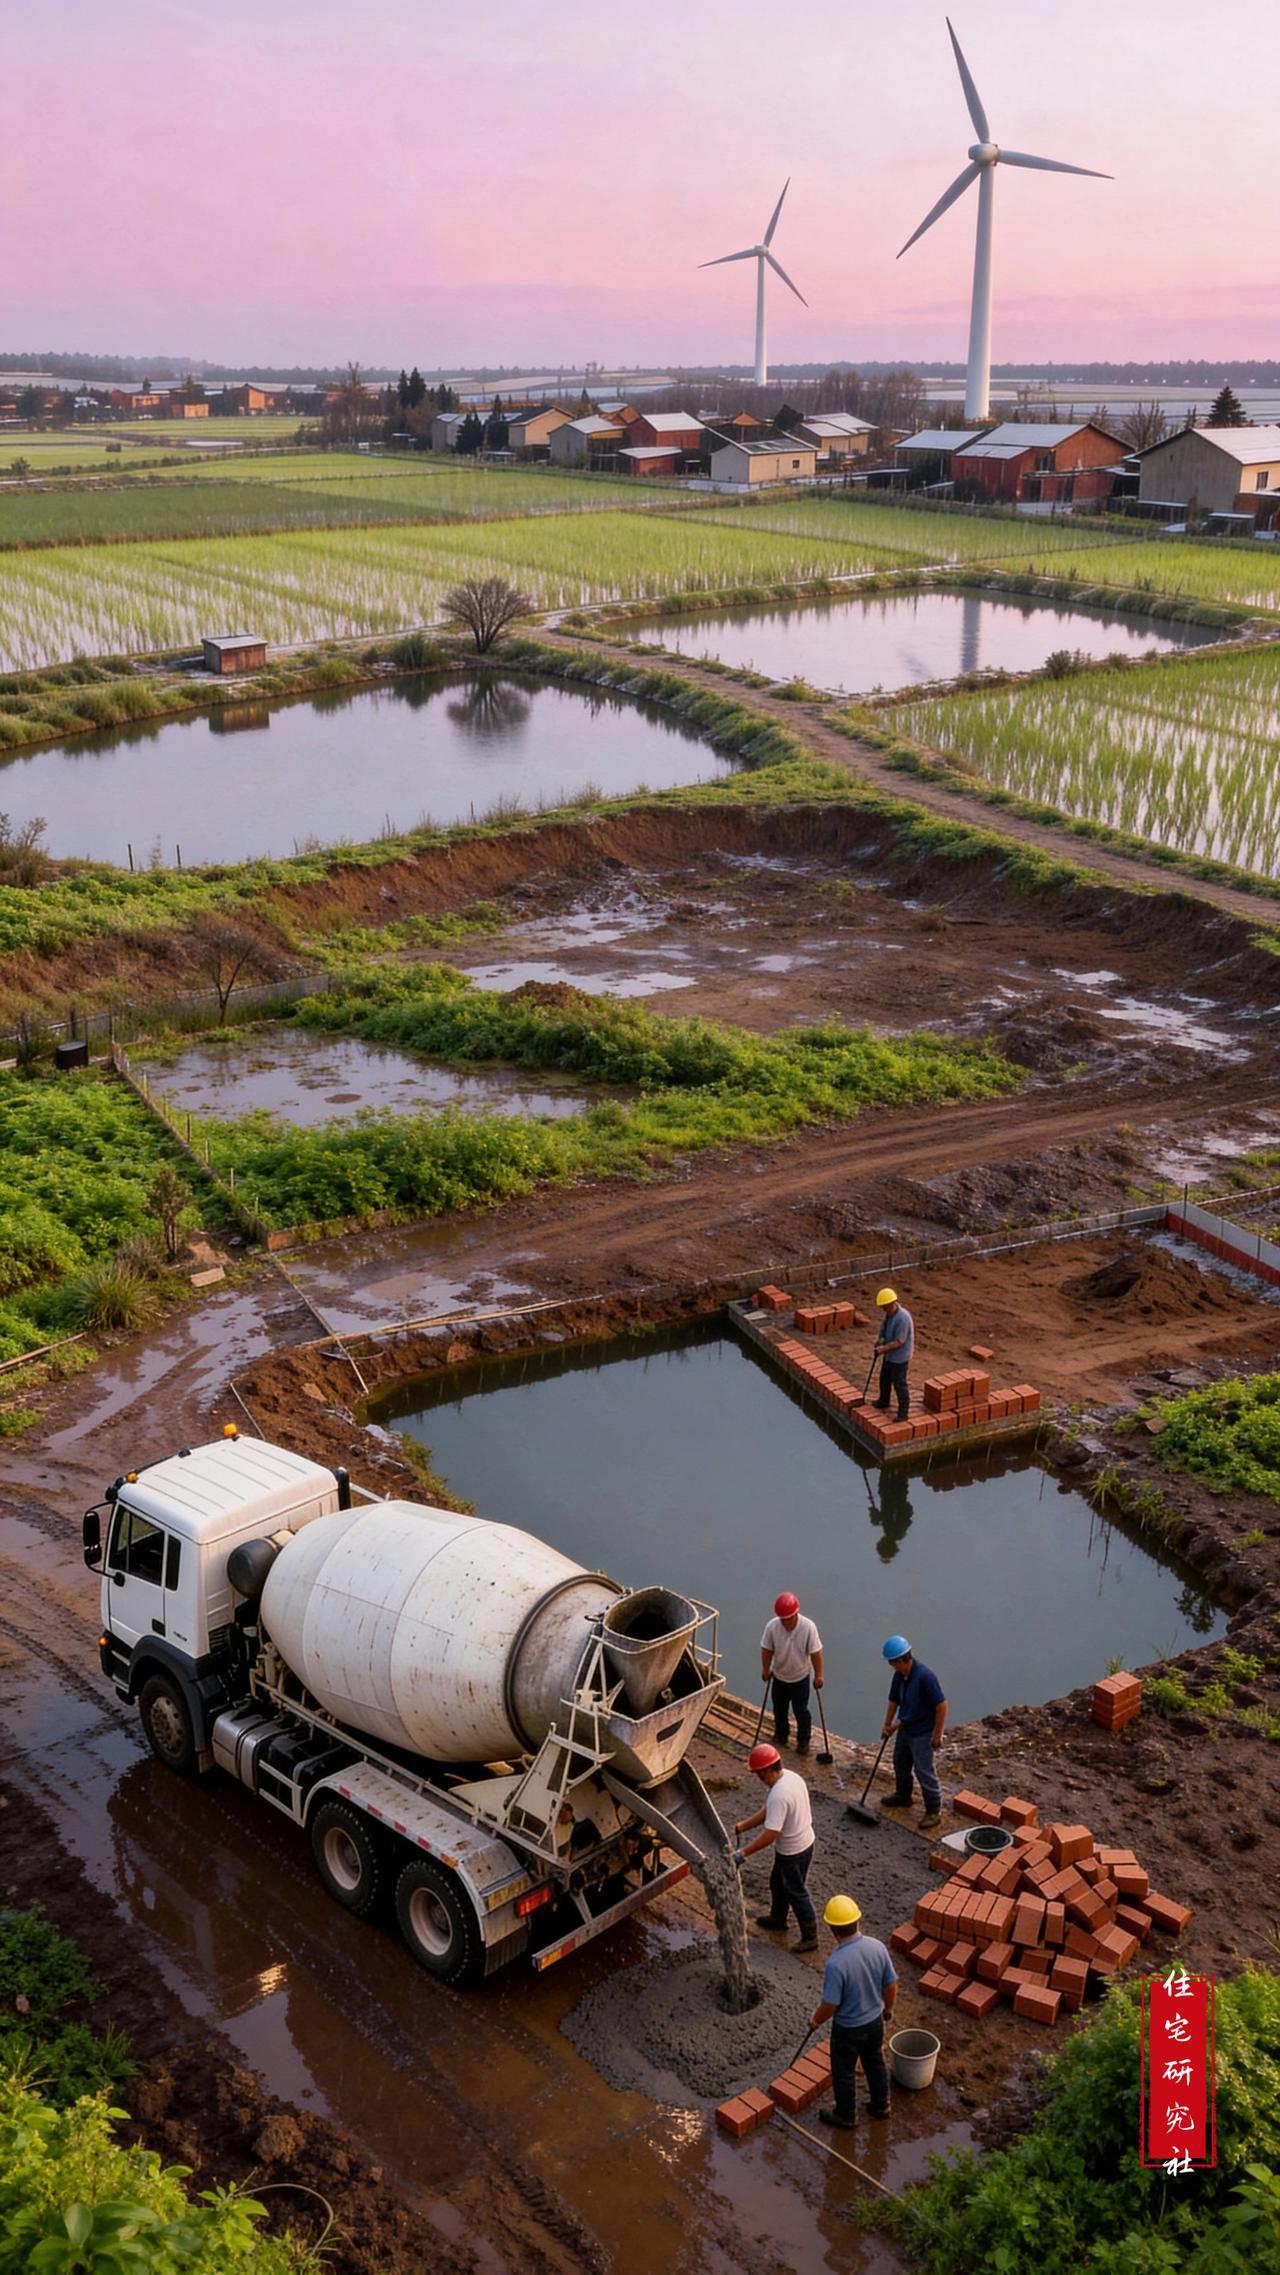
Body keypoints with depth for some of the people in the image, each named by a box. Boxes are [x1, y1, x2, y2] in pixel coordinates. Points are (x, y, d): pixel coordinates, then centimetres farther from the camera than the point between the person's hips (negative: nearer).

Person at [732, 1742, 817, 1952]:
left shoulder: (779, 1795, -34)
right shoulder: (791, 1776, -4)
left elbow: (770, 1835, -33)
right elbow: (768, 1811, 9)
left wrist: (743, 1853, -27)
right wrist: (744, 1826, 8)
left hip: (793, 1852, -9)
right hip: (803, 1842, 9)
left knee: (796, 1893, 9)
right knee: (778, 1883, 28)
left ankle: (810, 1937, 24)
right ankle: (777, 1919, 48)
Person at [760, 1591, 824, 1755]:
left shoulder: (808, 1627, -27)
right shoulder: (772, 1626, -24)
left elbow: (815, 1652, -18)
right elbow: (767, 1649, -9)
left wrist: (818, 1675, -12)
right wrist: (766, 1669, 0)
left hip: (800, 1676, -2)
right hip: (779, 1676, 2)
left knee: (801, 1710, 5)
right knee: (779, 1708, 19)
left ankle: (803, 1740, 26)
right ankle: (781, 1734, 42)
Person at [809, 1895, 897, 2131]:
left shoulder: (835, 1964, -36)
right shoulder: (877, 1947, -19)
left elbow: (830, 2006, -25)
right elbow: (891, 1985, -5)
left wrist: (816, 2020, -3)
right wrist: (888, 2008, 15)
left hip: (847, 2029, -5)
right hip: (875, 2021, 5)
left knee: (844, 2072, 20)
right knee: (875, 2063, 28)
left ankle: (846, 2116, 40)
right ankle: (881, 2105, 48)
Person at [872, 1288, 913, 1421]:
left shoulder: (902, 1318, -30)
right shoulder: (889, 1313, -2)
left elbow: (899, 1342, -29)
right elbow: (885, 1330, 14)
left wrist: (884, 1348, -29)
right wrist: (881, 1340, -3)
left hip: (900, 1357, -9)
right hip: (889, 1355, 9)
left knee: (899, 1385, 1)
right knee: (884, 1380, 24)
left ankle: (903, 1413, 13)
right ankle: (883, 1403, 45)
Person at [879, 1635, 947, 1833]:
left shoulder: (925, 1676, -30)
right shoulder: (899, 1675, -4)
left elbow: (941, 1705, -25)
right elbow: (894, 1701, 12)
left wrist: (937, 1735, -20)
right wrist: (887, 1725, 18)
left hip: (922, 1733, -8)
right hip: (905, 1728, 8)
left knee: (924, 1772, -1)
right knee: (900, 1764, 23)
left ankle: (934, 1812, 13)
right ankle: (903, 1796, 46)